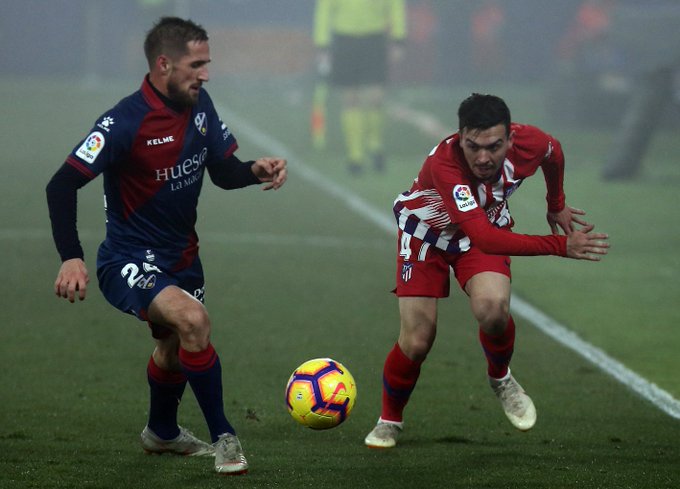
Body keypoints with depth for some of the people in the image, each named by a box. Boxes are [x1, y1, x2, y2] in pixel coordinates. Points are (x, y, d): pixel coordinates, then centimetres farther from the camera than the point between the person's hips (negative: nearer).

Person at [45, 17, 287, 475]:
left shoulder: (199, 106, -3)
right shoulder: (125, 122, -25)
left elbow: (223, 172, 7)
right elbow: (62, 186, -26)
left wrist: (255, 171, -16)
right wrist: (71, 259, -36)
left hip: (181, 257, 8)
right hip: (129, 261, -8)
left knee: (175, 344, 26)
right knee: (193, 318, -31)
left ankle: (162, 432, 55)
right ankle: (223, 437, -18)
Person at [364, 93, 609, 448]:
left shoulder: (527, 142, -28)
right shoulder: (445, 163, -42)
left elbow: (553, 152, 1)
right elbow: (484, 238, -49)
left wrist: (557, 205, 16)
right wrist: (561, 246, -51)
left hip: (488, 227, 3)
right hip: (427, 233, -2)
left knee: (492, 308, -27)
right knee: (416, 341, -8)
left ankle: (500, 378, 5)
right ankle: (390, 420, 21)